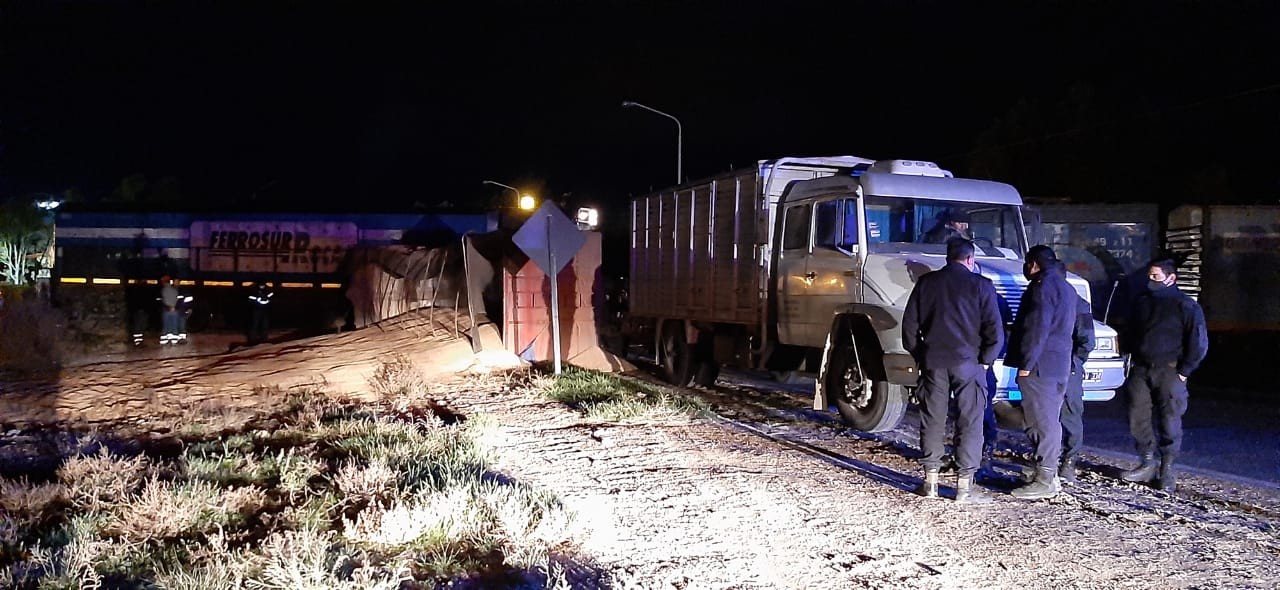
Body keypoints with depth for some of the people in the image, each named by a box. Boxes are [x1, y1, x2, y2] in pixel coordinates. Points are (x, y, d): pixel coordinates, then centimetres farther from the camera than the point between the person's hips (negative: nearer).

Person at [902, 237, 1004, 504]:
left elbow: (909, 325, 7)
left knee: (932, 421, 10)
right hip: (968, 362, -3)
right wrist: (985, 360, 2)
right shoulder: (980, 285, -4)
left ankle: (930, 481, 14)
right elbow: (995, 329, -9)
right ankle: (965, 486, 2)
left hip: (932, 362, 3)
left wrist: (919, 356, 15)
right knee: (969, 423, 2)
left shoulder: (926, 282, 6)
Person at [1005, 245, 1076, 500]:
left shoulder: (1043, 286, -12)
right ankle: (1050, 475, 20)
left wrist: (1026, 363, -18)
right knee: (1050, 420, 15)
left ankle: (1044, 481, -8)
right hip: (1059, 364, 10)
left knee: (1041, 422, -9)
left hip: (1040, 365, -10)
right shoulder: (1065, 287, 20)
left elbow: (1037, 329, -19)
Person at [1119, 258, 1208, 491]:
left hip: (1169, 372, -5)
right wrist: (1131, 360, 11)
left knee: (1169, 421, -2)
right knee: (1138, 418, 4)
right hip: (1140, 370, 5)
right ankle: (1148, 465, 15)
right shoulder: (1142, 302, 12)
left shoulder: (1186, 306, -5)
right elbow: (1129, 334, 22)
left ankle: (1167, 470, 7)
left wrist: (1183, 372, -9)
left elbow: (1198, 343, -6)